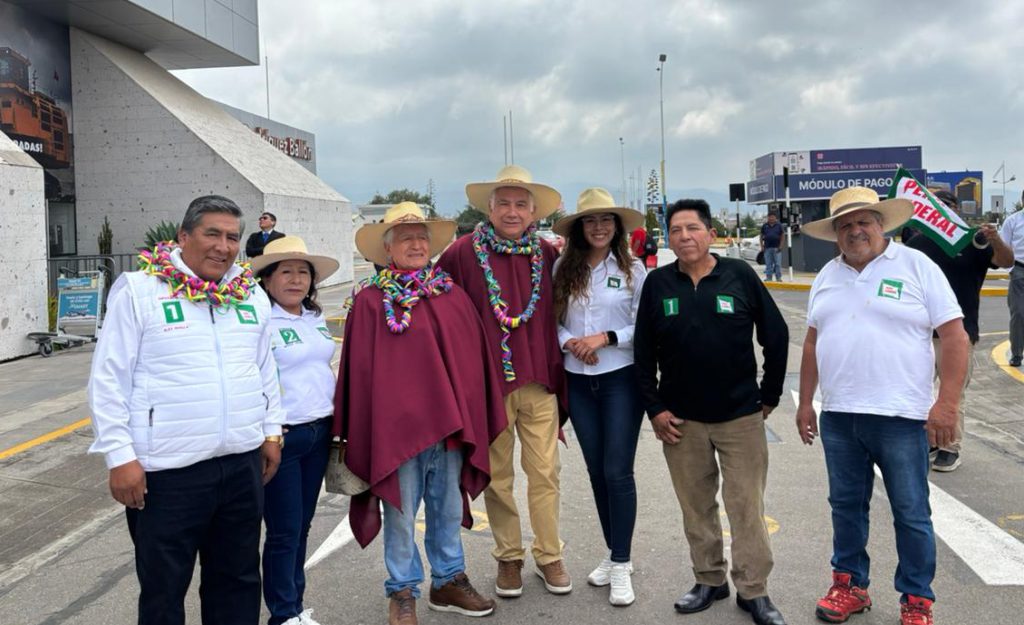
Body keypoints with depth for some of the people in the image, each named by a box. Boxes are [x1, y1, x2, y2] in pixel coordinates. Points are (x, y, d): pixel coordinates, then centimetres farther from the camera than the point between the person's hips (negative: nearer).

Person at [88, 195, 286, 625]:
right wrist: (120, 456, -12)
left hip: (244, 463, 5)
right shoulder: (138, 290, -7)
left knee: (238, 580, 17)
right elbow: (109, 380, -8)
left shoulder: (251, 294, 8)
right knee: (163, 589, 10)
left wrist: (271, 431, 15)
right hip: (167, 471, -5)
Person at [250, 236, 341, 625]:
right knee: (284, 531, 1)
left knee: (302, 526, 15)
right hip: (281, 436, -7)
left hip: (319, 432, 7)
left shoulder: (316, 318, 10)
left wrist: (333, 422, 18)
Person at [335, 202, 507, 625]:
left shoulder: (452, 296, 5)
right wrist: (360, 433, -6)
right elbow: (361, 371, -5)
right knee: (401, 514, 8)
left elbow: (475, 358, 8)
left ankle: (449, 581, 33)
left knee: (449, 509, 16)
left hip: (450, 424, 4)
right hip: (396, 427, -4)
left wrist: (475, 418, 7)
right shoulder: (370, 302, -6)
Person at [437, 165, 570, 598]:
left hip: (539, 382, 2)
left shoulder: (546, 254, 5)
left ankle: (549, 554, 24)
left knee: (545, 473, 7)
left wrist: (558, 373, 12)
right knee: (497, 476, 10)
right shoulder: (464, 251, -6)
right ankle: (508, 557, 26)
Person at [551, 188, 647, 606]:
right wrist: (568, 342, -15)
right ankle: (614, 553, 29)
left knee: (618, 471, -2)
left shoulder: (632, 268, -5)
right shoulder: (563, 268, 2)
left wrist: (606, 338, -18)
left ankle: (621, 564, 11)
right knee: (597, 471, 13)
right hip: (578, 382, 3)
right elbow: (551, 320, 4)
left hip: (621, 380, -3)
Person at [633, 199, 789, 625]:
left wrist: (769, 396, 2)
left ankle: (753, 590, 17)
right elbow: (643, 350, 4)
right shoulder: (657, 283, 0)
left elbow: (776, 337, 2)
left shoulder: (741, 275, -4)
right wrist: (654, 408, -1)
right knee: (696, 506, 12)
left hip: (741, 415, -1)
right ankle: (709, 580, 28)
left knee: (747, 506, 3)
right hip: (680, 419, 2)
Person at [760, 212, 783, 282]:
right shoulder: (764, 226, 7)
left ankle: (778, 278, 4)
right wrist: (762, 246, 2)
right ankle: (768, 277, 11)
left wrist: (780, 246, -4)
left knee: (778, 264, -1)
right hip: (767, 248, 1)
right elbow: (761, 236, 11)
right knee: (768, 264, 5)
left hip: (776, 248, -1)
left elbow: (782, 236, 5)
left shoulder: (779, 225, 4)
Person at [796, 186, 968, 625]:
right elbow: (813, 342, 15)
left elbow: (954, 336, -8)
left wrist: (947, 403, -15)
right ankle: (850, 585, 30)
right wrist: (805, 402, 12)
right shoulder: (827, 276, 10)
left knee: (911, 514, 6)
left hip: (901, 417, -4)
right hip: (838, 416, 5)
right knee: (846, 506, 14)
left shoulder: (916, 267, -4)